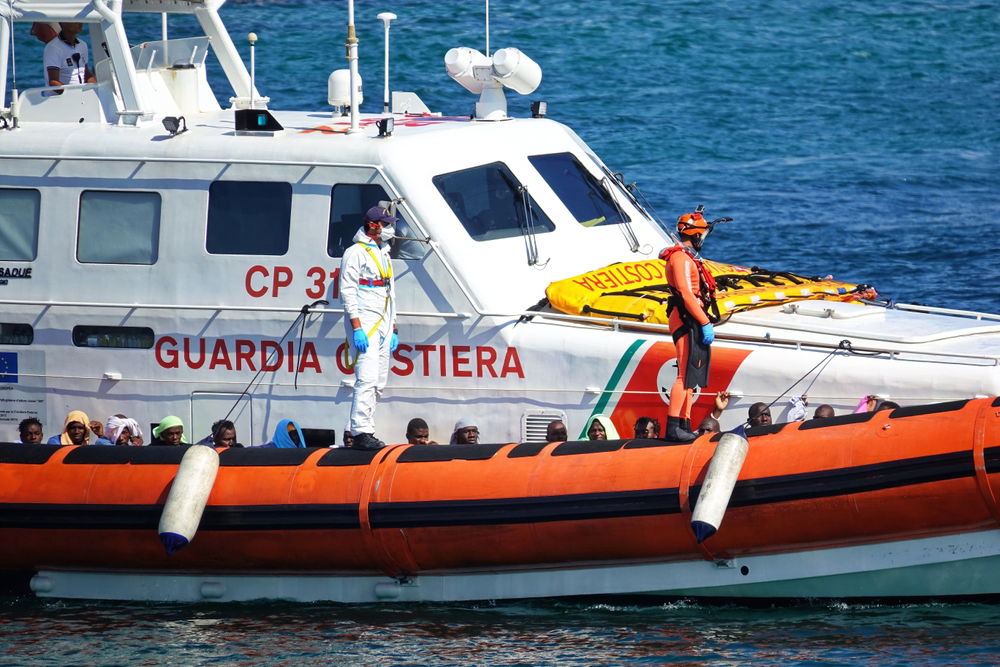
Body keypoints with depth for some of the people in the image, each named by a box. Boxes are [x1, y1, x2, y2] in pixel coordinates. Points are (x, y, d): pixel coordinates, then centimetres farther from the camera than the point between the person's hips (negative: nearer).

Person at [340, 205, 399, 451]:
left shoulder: (384, 255, 21)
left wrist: (393, 329, 22)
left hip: (382, 326, 9)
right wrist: (356, 327, -19)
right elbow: (347, 292, -12)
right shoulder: (356, 253, -5)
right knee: (367, 379, -17)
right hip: (364, 324, -9)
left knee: (379, 384, 7)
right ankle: (361, 433, -21)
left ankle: (363, 429, 11)